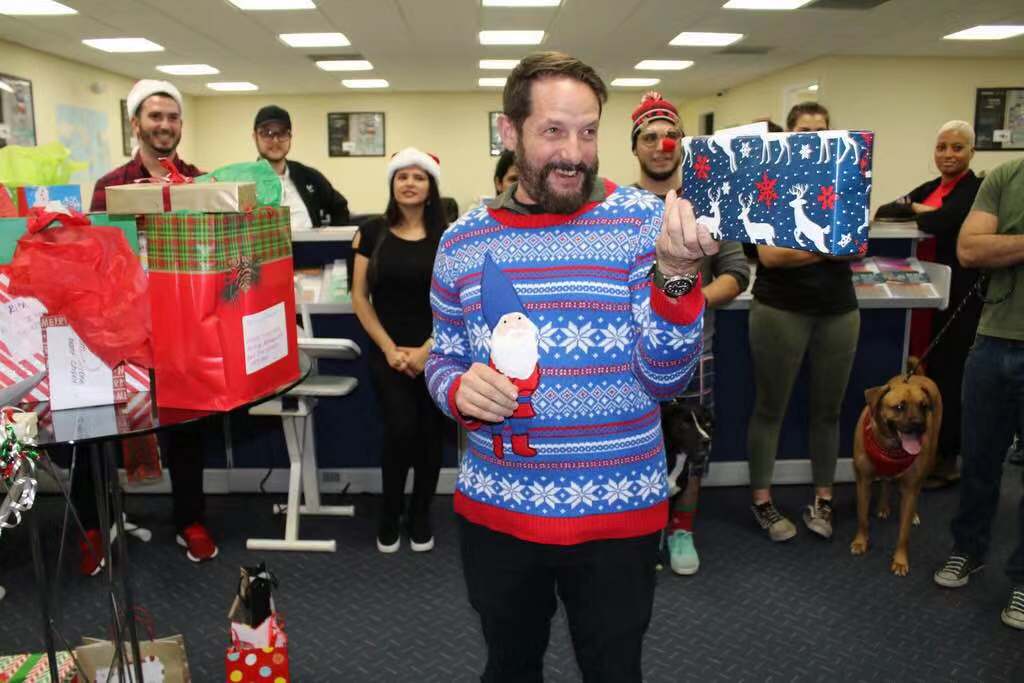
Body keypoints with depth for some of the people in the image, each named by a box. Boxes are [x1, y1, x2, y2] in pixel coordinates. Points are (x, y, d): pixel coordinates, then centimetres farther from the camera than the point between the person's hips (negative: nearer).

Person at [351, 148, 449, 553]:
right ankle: (389, 519, 9)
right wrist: (389, 348, -5)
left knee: (430, 435, 5)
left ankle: (420, 518, 25)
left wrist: (427, 349, -9)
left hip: (437, 354, 1)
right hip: (388, 355, -1)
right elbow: (359, 298, 3)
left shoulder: (447, 237, 1)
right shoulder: (373, 233, 3)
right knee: (400, 429, -13)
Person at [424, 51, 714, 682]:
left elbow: (666, 379, -14)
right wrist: (458, 391, -14)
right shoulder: (465, 240, -2)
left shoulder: (645, 222, -9)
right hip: (495, 510, 2)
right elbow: (443, 358, 9)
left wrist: (676, 274, -30)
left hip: (618, 516, -2)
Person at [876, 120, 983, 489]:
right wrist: (915, 208, -10)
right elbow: (885, 210, 8)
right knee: (920, 367, 9)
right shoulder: (929, 188, 16)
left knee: (947, 373, -1)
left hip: (958, 296, -7)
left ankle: (946, 459, 11)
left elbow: (939, 222, -22)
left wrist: (916, 212, -2)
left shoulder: (978, 189, -8)